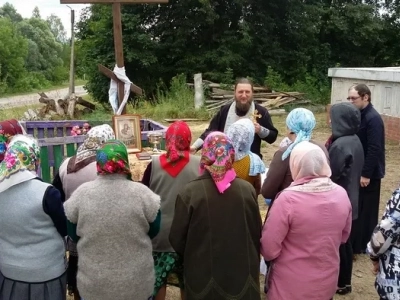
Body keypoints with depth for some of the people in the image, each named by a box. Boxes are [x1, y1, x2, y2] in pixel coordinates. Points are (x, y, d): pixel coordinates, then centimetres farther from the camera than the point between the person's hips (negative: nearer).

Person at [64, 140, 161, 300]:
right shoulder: (142, 192, -15)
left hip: (93, 282, 1)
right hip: (136, 282, 0)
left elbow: (73, 234, 2)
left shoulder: (81, 193, -12)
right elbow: (154, 231, 0)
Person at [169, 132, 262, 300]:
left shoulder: (190, 192, -17)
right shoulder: (247, 189, -9)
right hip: (242, 274, 2)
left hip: (204, 276, -2)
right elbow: (257, 234, 0)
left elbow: (177, 239, -9)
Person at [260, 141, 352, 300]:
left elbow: (269, 249, -18)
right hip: (327, 282, 4)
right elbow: (344, 236, 6)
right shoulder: (341, 194, -10)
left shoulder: (287, 199, -25)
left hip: (290, 286, -4)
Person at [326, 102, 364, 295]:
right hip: (350, 200, 9)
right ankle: (345, 280, 32)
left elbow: (331, 175, -20)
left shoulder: (341, 145, -24)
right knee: (345, 242, 18)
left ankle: (340, 283, 20)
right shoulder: (355, 140, 4)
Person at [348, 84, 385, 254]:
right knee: (358, 207, 16)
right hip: (358, 170, 8)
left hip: (369, 173, -8)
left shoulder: (373, 118, -19)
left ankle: (363, 245, 16)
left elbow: (374, 149, -23)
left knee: (366, 209, 3)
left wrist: (366, 174, -22)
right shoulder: (359, 115, 8)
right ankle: (356, 242, 30)